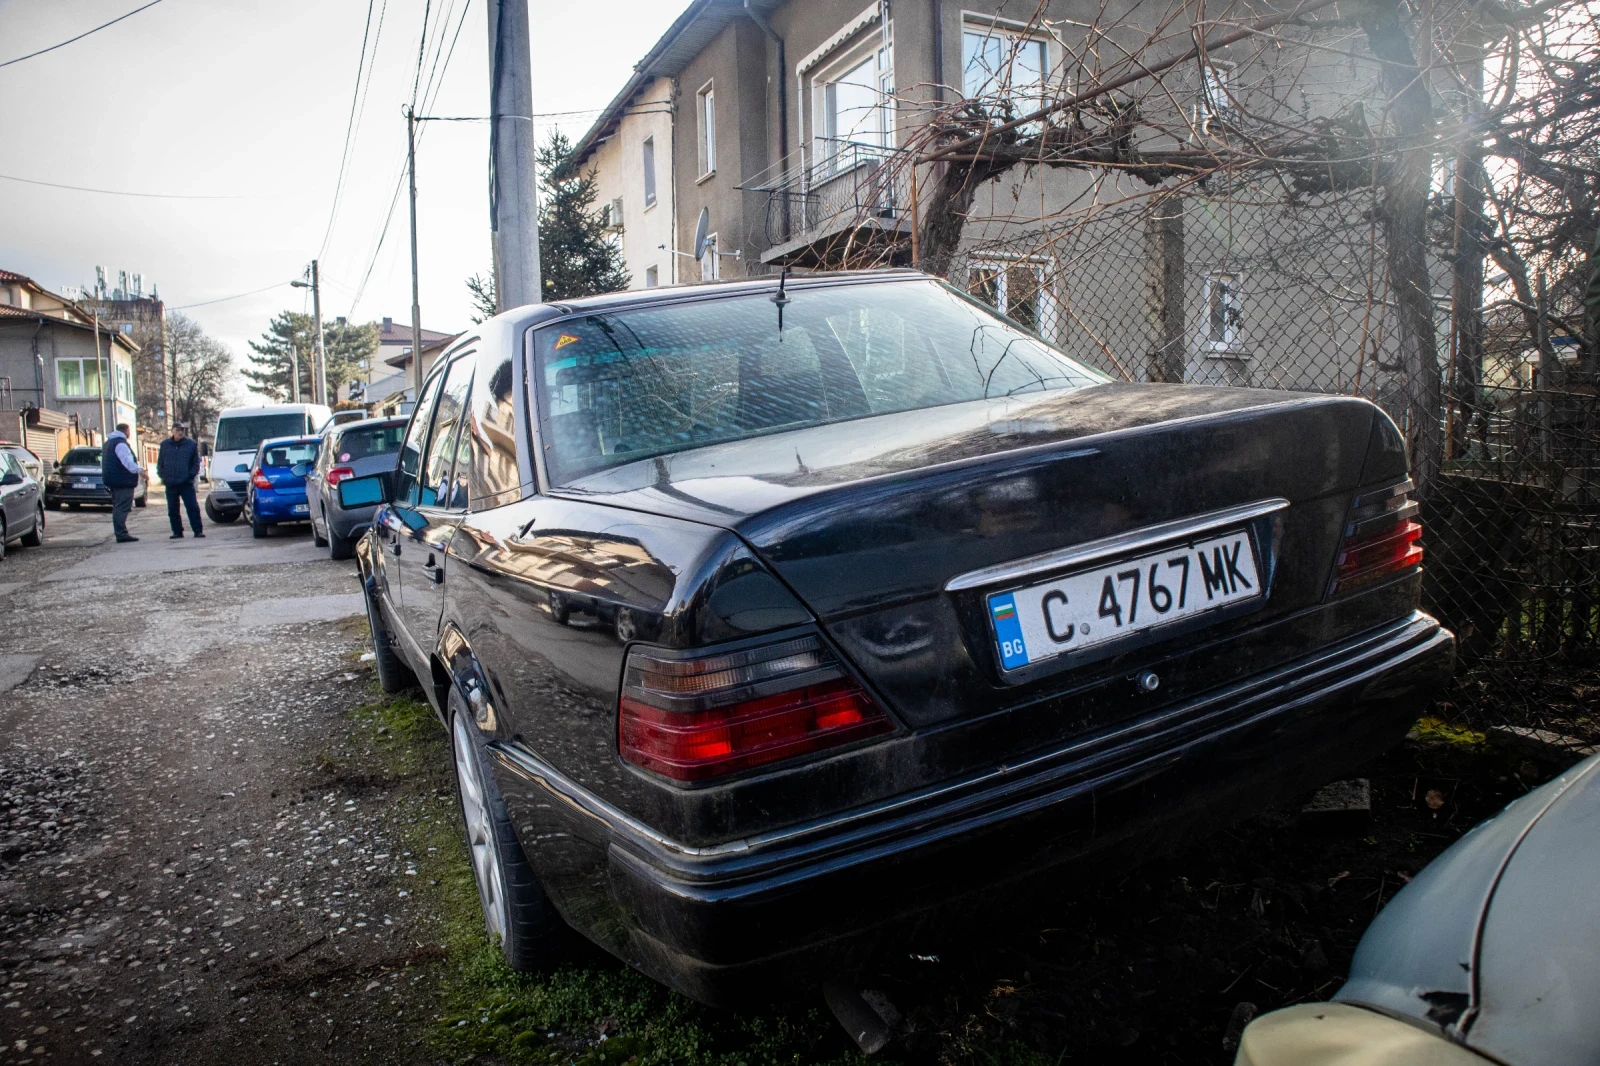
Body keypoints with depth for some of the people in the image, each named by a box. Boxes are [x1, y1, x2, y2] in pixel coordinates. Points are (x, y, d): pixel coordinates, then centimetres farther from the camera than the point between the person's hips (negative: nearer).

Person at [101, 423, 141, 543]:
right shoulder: (121, 444, -12)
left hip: (114, 481, 10)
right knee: (122, 508, -12)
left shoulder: (108, 443, 21)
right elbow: (127, 461, -28)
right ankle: (122, 534, -16)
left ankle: (121, 533, 16)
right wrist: (139, 470, -39)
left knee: (118, 507, 13)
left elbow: (103, 463, 28)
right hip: (123, 482, -10)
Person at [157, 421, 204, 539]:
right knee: (172, 510, 7)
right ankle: (177, 532, 15)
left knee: (193, 507, -6)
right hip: (170, 484, 3)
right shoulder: (165, 445, 9)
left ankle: (198, 531, -4)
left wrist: (191, 475, -7)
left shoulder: (191, 444, 3)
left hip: (187, 483, -3)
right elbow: (160, 463, 15)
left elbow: (196, 463, 5)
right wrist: (162, 476, 3)